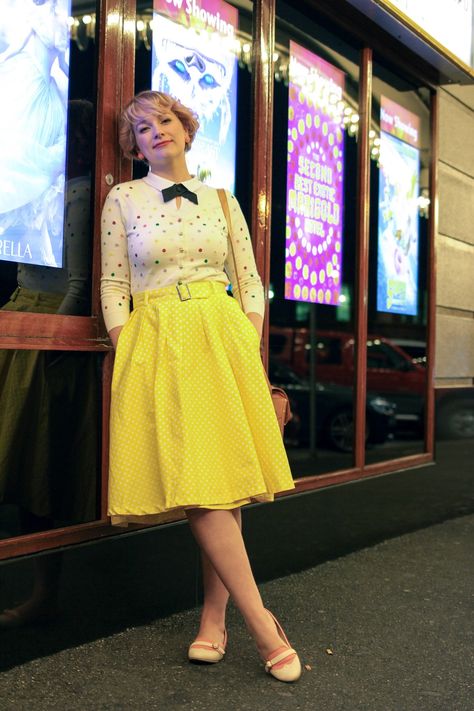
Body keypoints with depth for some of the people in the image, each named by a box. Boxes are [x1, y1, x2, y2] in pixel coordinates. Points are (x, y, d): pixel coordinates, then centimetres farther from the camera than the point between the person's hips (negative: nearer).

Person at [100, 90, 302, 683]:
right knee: (196, 484, -13)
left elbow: (251, 284, 13)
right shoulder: (123, 199, 9)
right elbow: (113, 289, 5)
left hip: (223, 338, 3)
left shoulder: (222, 201, 15)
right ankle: (262, 626, -8)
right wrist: (128, 360, -4)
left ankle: (214, 618, 9)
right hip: (155, 342, -2)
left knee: (225, 478, -3)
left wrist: (250, 351, 2)